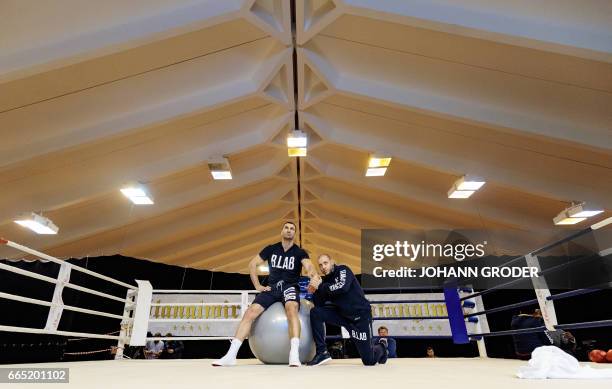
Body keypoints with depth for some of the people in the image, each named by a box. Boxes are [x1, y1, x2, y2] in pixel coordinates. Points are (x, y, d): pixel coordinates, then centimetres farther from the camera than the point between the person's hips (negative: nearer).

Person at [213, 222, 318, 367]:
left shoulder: (299, 252, 0)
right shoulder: (271, 249, 8)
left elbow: (308, 266, -20)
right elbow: (252, 264, 12)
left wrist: (314, 275, -44)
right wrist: (257, 285, 2)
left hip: (290, 287, -2)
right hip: (272, 287, 3)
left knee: (291, 308, -36)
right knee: (250, 312, -19)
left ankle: (294, 354, -42)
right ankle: (231, 355, -16)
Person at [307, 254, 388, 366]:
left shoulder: (343, 270, -11)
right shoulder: (325, 280, 4)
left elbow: (342, 287, -32)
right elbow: (319, 305, 0)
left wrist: (320, 287, -25)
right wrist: (315, 291, -17)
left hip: (360, 315, -5)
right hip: (342, 314, 6)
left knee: (369, 360, -2)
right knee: (315, 312, -16)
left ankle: (381, 347, 33)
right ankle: (322, 353, -8)